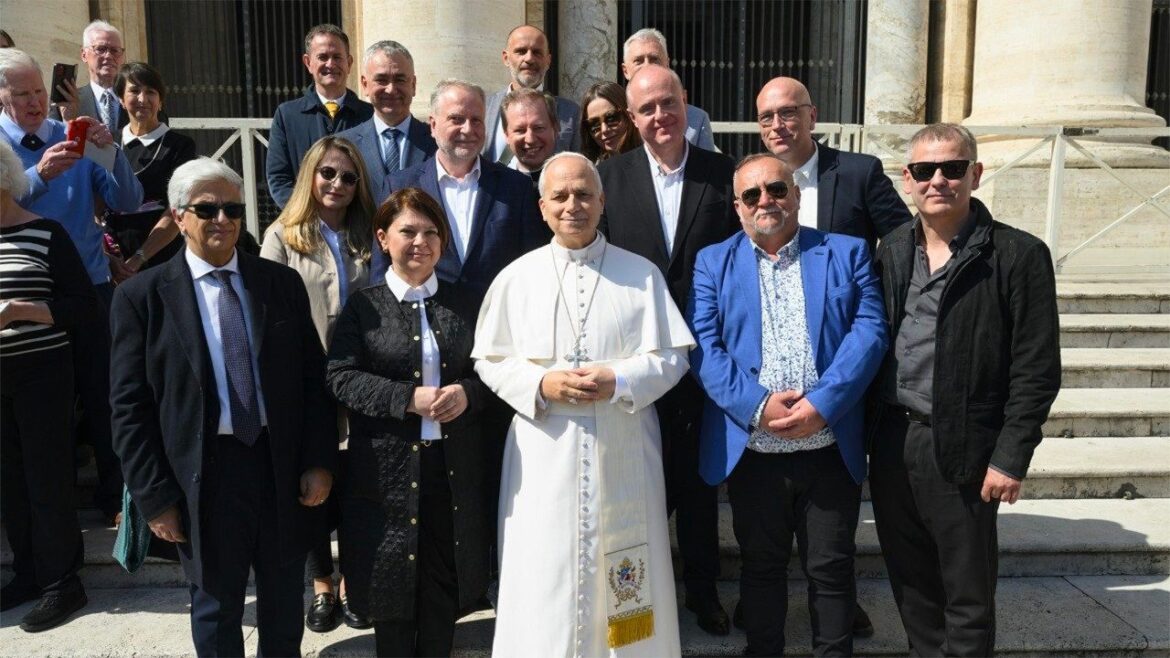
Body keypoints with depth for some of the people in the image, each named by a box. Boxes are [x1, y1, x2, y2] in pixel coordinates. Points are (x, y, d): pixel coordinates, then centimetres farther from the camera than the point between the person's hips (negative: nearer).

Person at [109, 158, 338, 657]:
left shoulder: (283, 283, 2)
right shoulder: (142, 296, -5)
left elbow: (314, 378, 2)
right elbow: (130, 407, -5)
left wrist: (319, 462, -5)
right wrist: (155, 496, -8)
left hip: (283, 467, 2)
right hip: (204, 475, -2)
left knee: (284, 603, 20)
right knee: (216, 608, 16)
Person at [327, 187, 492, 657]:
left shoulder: (463, 305, 9)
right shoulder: (364, 306, -1)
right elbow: (341, 377, -9)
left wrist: (466, 393, -12)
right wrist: (409, 399, -20)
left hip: (455, 467, 3)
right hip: (389, 466, -2)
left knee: (444, 585, 12)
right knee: (392, 582, 10)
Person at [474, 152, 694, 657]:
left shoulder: (642, 274, 4)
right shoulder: (516, 277, 5)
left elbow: (672, 357, 2)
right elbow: (490, 361, 6)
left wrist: (619, 382, -15)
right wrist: (540, 384, -12)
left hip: (623, 453, 0)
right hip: (545, 452, 0)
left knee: (620, 580, 7)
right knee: (545, 578, 4)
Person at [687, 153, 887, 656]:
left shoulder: (847, 254, 6)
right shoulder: (713, 263, 6)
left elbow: (869, 331, -5)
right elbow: (704, 347, -4)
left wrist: (822, 403, -17)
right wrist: (757, 405, -17)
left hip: (831, 447, 0)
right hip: (752, 450, 0)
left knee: (832, 568, 12)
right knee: (761, 566, 15)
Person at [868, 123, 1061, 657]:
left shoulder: (1018, 256, -8)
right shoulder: (892, 250, 7)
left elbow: (1037, 370, -9)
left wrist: (1010, 459, -11)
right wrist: (866, 431, 6)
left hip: (962, 449, -4)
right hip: (891, 441, 5)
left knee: (967, 594, 8)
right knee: (910, 582, 18)